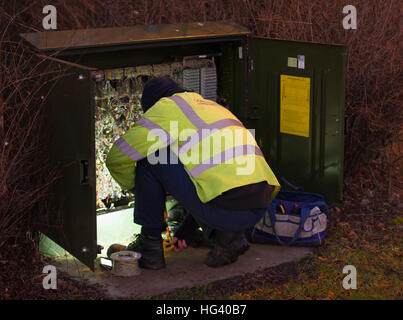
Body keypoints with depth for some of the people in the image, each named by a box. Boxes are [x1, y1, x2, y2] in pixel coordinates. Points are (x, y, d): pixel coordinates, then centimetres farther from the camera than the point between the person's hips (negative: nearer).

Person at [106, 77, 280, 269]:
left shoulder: (168, 107, 6)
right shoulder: (212, 107, 31)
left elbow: (117, 157, 4)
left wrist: (139, 190, 26)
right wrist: (188, 229, 38)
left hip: (226, 209, -8)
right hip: (260, 207, 8)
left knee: (150, 154, 7)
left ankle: (150, 244, 15)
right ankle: (230, 236, 14)